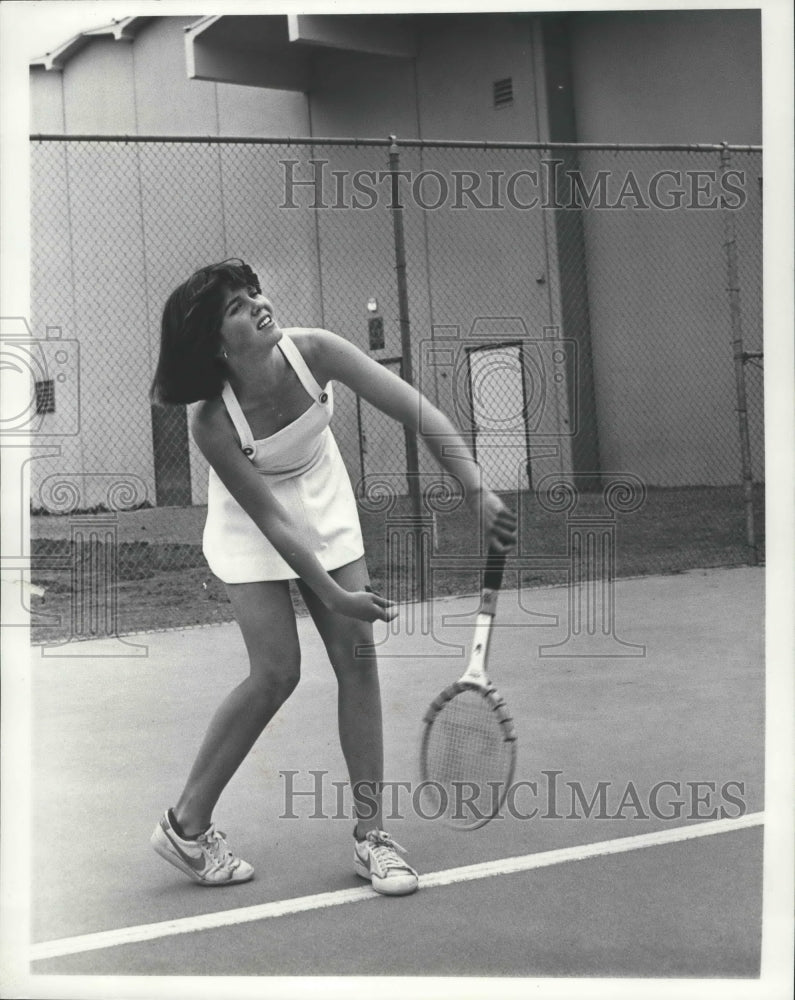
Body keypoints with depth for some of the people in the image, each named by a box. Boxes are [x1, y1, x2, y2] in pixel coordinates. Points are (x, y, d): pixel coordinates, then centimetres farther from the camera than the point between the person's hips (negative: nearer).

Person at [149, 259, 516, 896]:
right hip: (251, 532, -4)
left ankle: (371, 835, 4)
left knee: (359, 658, -4)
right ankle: (186, 825, 6)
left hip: (327, 507, 4)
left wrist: (477, 491, -35)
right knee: (277, 672, -13)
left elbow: (418, 412, -26)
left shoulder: (313, 352, -25)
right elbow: (272, 521, -27)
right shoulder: (211, 421, -30)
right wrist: (336, 596, -32)